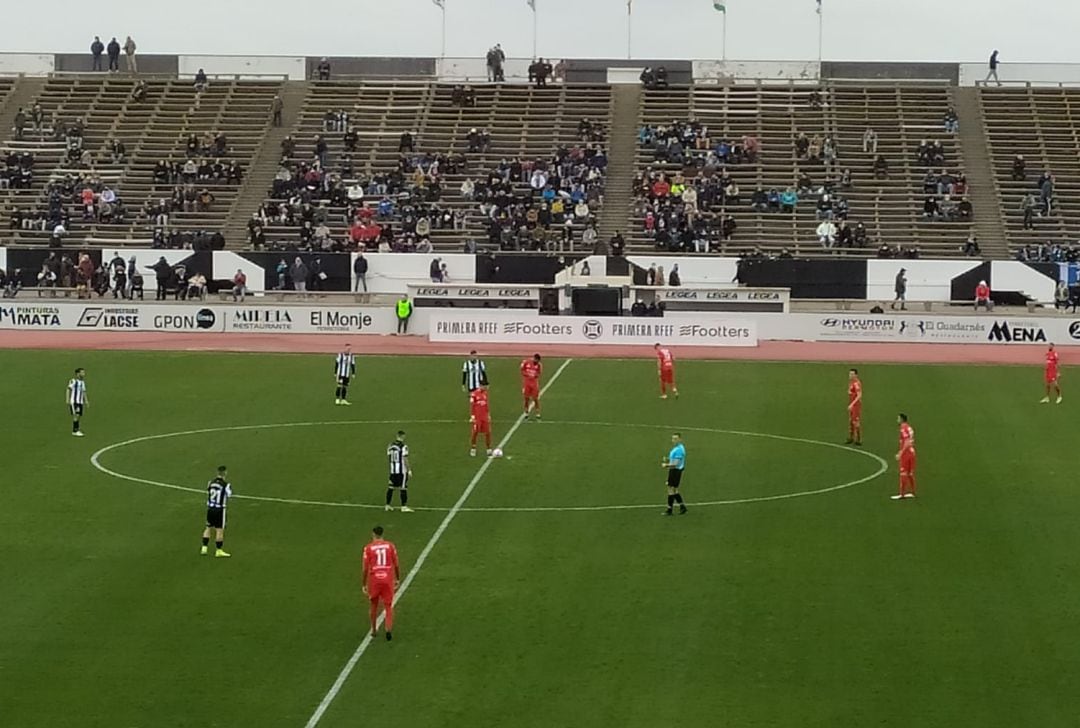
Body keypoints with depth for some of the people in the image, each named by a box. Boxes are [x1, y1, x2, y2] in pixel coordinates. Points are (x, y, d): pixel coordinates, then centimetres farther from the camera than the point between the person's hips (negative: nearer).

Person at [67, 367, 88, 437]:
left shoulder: (82, 382, 15)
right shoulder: (73, 381, -8)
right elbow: (69, 390, -9)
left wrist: (86, 402, 15)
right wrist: (67, 400, -14)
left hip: (80, 402, 7)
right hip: (74, 401, -7)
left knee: (79, 416, 5)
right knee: (76, 415, -14)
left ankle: (77, 430, 10)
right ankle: (75, 431, -13)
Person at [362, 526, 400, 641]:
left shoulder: (368, 548, -4)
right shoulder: (390, 546, 0)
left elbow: (366, 568, -4)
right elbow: (396, 565, 3)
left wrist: (364, 585, 3)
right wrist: (398, 579, 17)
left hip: (374, 580, 0)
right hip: (388, 580, 0)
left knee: (374, 605, 18)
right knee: (388, 606, 5)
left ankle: (374, 630, 27)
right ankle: (389, 630, -13)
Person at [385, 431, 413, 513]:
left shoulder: (391, 446, 5)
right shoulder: (404, 447, -13)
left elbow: (388, 457, 11)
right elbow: (405, 460, -14)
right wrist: (409, 470, -9)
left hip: (392, 470, 6)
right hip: (402, 470, -6)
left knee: (391, 487, 12)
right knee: (403, 488, -2)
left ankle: (388, 505, 18)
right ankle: (404, 507, -2)